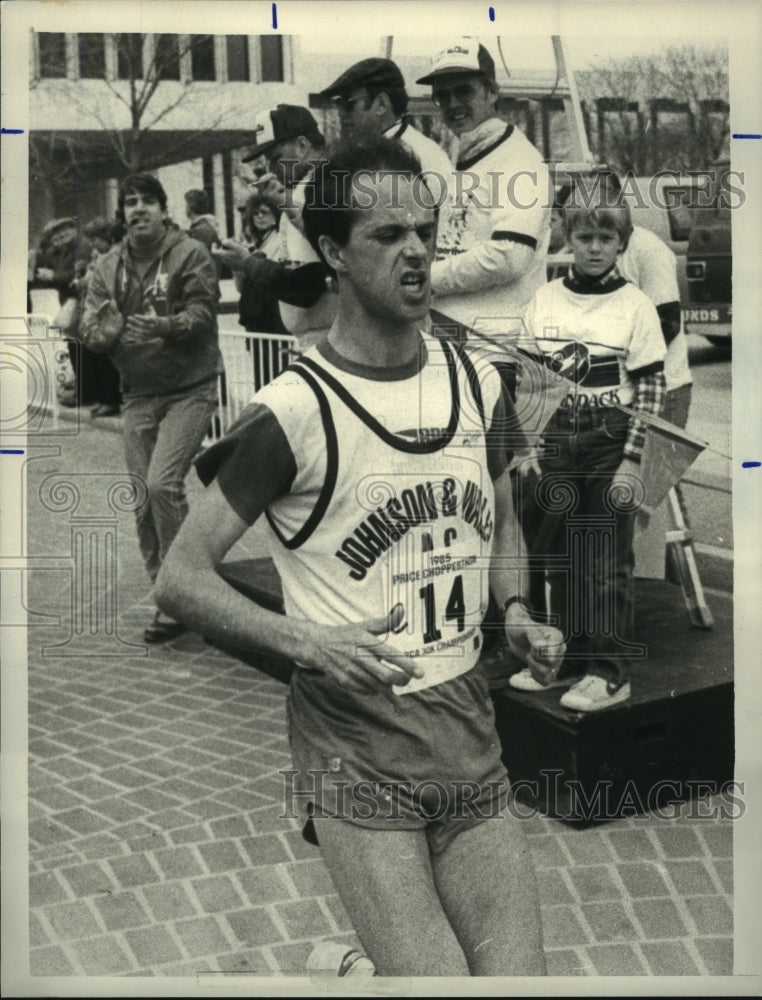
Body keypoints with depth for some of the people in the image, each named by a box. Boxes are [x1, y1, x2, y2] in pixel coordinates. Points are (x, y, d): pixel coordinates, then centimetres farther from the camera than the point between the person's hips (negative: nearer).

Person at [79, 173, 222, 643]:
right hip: (138, 394, 5)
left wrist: (165, 326, -33)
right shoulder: (108, 266, 8)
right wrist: (105, 331, -20)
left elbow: (202, 312, -15)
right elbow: (89, 326, 3)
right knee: (145, 499, 6)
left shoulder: (191, 254, -6)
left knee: (163, 484, -19)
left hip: (189, 388, -5)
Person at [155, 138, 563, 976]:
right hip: (353, 734, -5)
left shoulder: (478, 384, 7)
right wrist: (309, 645, -20)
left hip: (468, 720, 5)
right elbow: (180, 579, -8)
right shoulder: (293, 412, -12)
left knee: (519, 974, 2)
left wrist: (516, 609, 4)